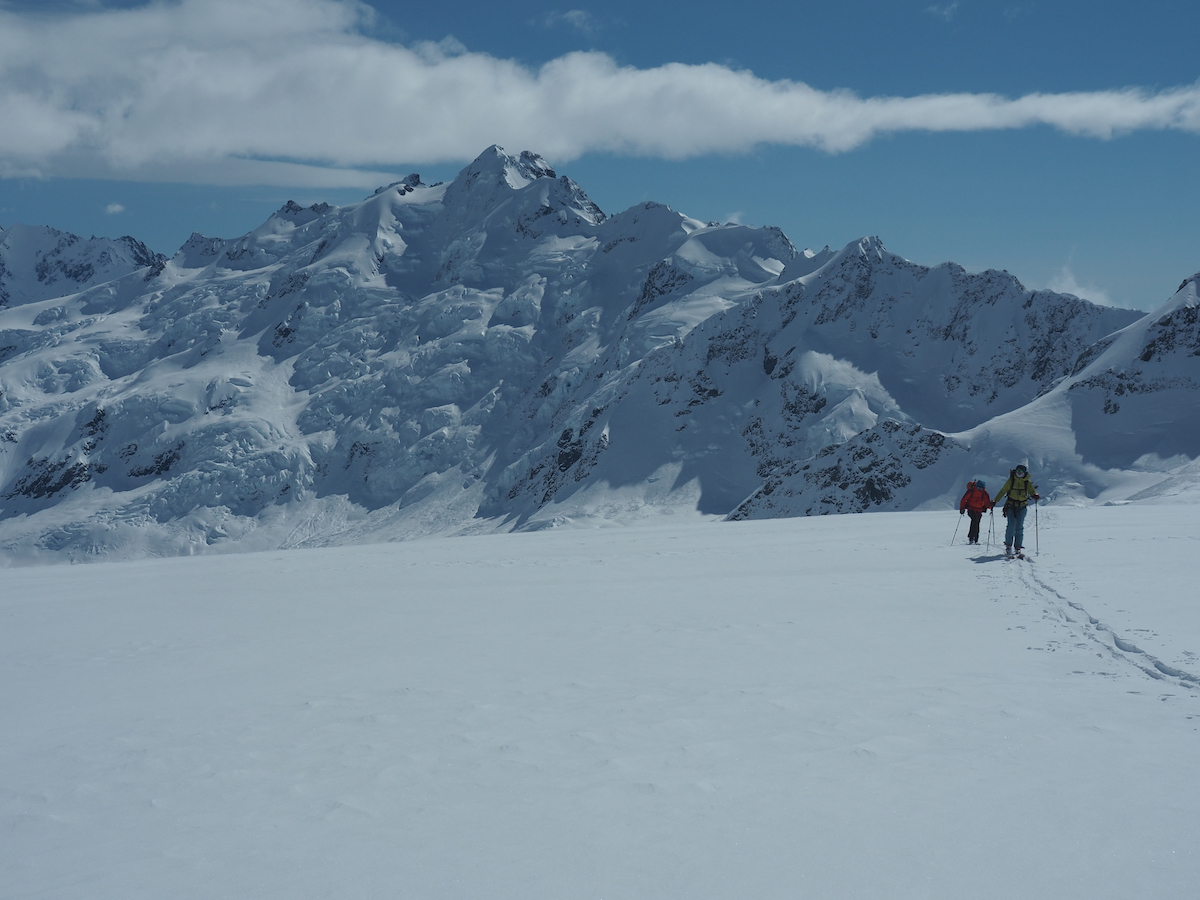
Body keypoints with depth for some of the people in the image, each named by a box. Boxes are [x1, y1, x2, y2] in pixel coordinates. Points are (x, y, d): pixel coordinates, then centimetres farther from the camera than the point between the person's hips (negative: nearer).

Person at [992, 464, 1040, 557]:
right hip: (1011, 505, -1)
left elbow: (1032, 491, 0)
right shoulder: (1011, 480, 1)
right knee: (1011, 526, -13)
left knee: (1019, 527, -1)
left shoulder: (1027, 482, 4)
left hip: (1022, 507, 1)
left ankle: (1018, 548, 5)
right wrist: (995, 501, 1)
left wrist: (1035, 496, -24)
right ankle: (1008, 546, -4)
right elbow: (1003, 491, 5)